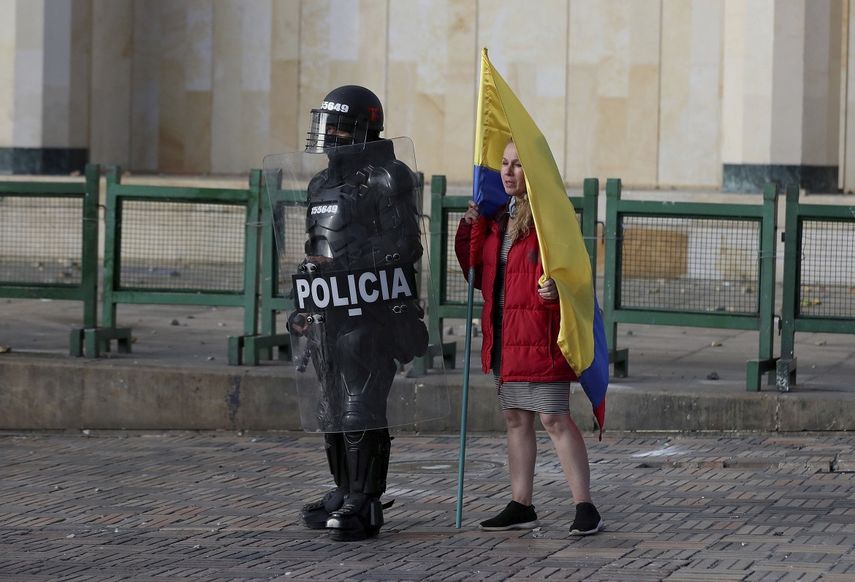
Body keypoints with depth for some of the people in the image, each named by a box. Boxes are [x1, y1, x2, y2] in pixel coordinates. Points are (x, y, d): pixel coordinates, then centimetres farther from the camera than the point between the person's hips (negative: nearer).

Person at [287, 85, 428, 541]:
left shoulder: (386, 180, -8)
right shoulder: (322, 184, 17)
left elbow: (404, 247, -13)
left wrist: (346, 264, -17)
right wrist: (303, 306, 20)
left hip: (368, 312, -8)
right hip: (326, 313, 8)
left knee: (361, 408, -10)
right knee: (333, 409, 11)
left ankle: (364, 504, -9)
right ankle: (345, 493, 20)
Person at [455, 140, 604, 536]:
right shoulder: (498, 217, 14)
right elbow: (480, 276, 21)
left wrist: (557, 288, -35)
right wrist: (469, 231, 9)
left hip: (540, 332, -8)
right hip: (504, 332, 8)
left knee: (554, 418, -10)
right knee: (515, 418, 12)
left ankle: (585, 508, -7)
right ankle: (521, 507, 19)